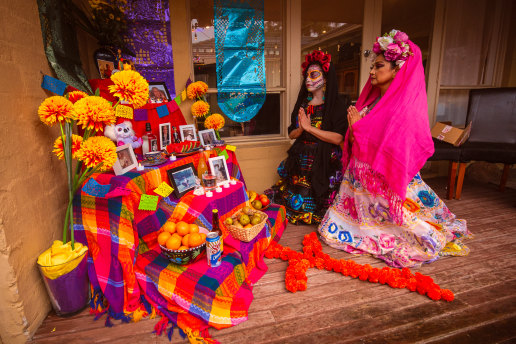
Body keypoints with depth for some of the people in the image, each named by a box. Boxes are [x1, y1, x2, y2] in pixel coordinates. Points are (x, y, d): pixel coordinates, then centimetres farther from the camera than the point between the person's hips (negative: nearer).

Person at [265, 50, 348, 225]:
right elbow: (291, 134, 10)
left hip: (324, 161, -5)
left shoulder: (336, 105, -5)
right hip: (300, 159, 5)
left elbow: (337, 138, -17)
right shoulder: (302, 104, 12)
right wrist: (301, 129, -13)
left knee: (315, 201, -2)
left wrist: (309, 127, -17)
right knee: (294, 200, 7)